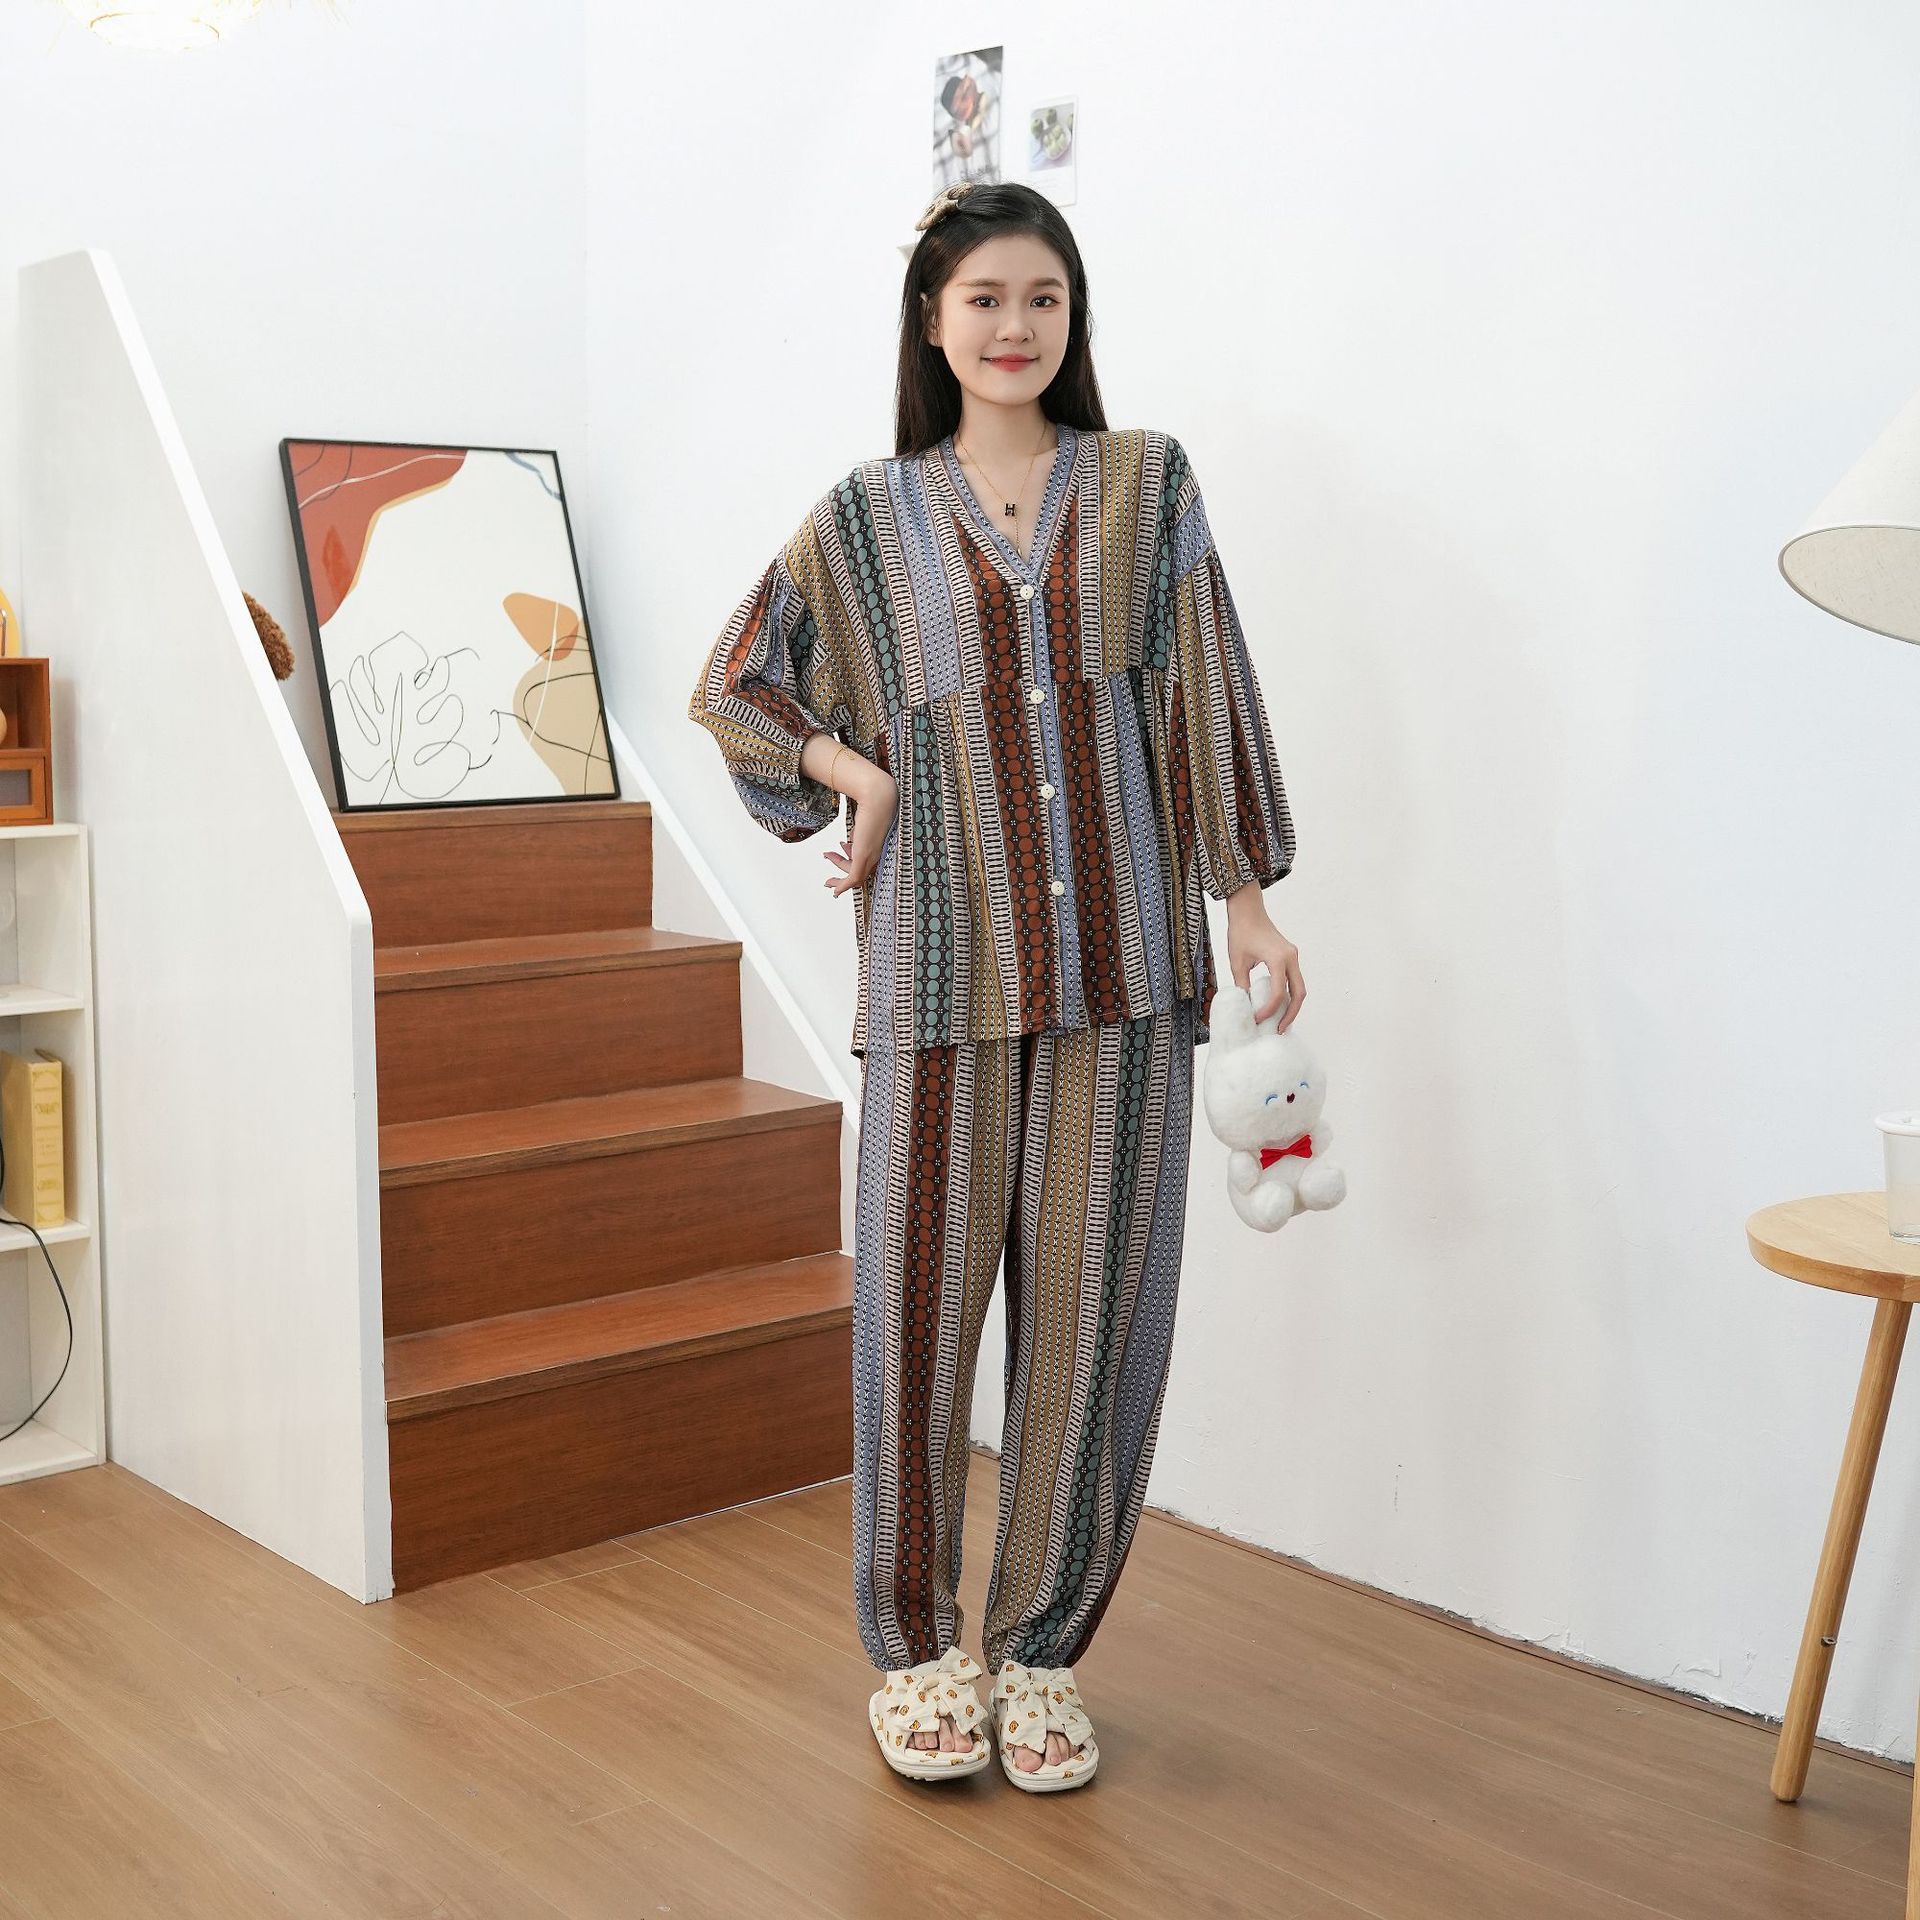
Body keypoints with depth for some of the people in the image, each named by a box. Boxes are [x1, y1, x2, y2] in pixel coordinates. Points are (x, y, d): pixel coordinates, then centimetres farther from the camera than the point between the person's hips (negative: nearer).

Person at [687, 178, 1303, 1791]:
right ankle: (915, 1643, 20)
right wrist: (856, 774, 3)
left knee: (1097, 1301, 4)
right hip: (946, 955, 0)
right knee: (923, 1296, 1)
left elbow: (1207, 693, 8)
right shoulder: (869, 518, 9)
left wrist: (1251, 897, 3)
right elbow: (731, 683, 18)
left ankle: (1045, 1648, 19)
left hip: (1121, 955, 1)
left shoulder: (1147, 484, 10)